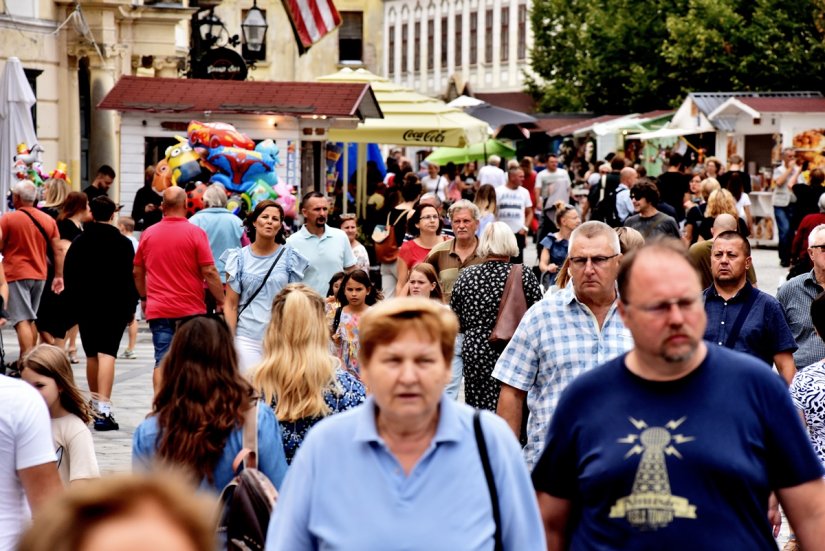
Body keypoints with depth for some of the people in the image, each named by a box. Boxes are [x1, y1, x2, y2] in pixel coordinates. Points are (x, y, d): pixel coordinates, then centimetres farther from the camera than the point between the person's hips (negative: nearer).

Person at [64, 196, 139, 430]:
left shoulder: (79, 242, 4)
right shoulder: (123, 243, -3)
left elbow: (69, 277, 6)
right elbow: (130, 279, -4)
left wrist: (73, 304, 13)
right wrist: (131, 308, 4)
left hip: (85, 306, 3)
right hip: (114, 306, -3)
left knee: (92, 354, 16)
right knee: (107, 353, -11)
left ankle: (95, 402, 30)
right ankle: (103, 407, -25)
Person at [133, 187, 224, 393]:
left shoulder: (148, 234, 5)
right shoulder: (195, 233, -7)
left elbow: (137, 272, 14)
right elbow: (209, 272, -10)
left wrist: (144, 298, 29)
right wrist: (221, 301, 0)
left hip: (158, 310, 3)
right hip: (190, 310, -3)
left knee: (162, 361, 2)